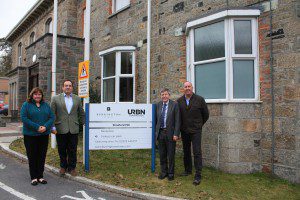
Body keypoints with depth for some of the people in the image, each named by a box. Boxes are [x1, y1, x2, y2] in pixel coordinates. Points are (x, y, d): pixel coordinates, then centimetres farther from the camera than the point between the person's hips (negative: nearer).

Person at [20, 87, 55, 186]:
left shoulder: (46, 105, 10)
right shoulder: (26, 105, 0)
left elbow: (52, 117, 4)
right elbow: (23, 118, -11)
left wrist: (45, 127, -14)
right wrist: (37, 127, -18)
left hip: (44, 135, 3)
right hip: (30, 135, -3)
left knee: (42, 156, 8)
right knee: (32, 156, 4)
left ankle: (40, 176, 19)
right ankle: (34, 177, 16)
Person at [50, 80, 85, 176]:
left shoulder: (77, 99, 10)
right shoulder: (56, 98, 4)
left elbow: (81, 114, 15)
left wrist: (84, 124, 12)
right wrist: (53, 126, -5)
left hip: (73, 129, 1)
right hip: (60, 129, -1)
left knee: (73, 150, 6)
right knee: (62, 150, 10)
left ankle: (72, 167, 20)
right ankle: (63, 167, 27)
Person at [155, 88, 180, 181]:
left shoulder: (174, 104, -6)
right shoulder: (158, 105, 7)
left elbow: (177, 120, -9)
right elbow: (156, 119, 11)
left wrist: (176, 134, -13)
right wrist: (156, 131, 6)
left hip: (170, 133, -4)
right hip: (160, 133, 4)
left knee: (171, 155, 7)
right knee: (162, 155, 13)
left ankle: (171, 173, 23)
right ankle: (163, 172, 29)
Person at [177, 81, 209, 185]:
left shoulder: (199, 99, -5)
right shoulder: (179, 101, 2)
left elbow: (206, 114, 5)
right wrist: (181, 126, 11)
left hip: (195, 130, -3)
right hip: (184, 130, 4)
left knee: (197, 152, -7)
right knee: (186, 151, 14)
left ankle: (198, 175, -2)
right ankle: (187, 170, 30)